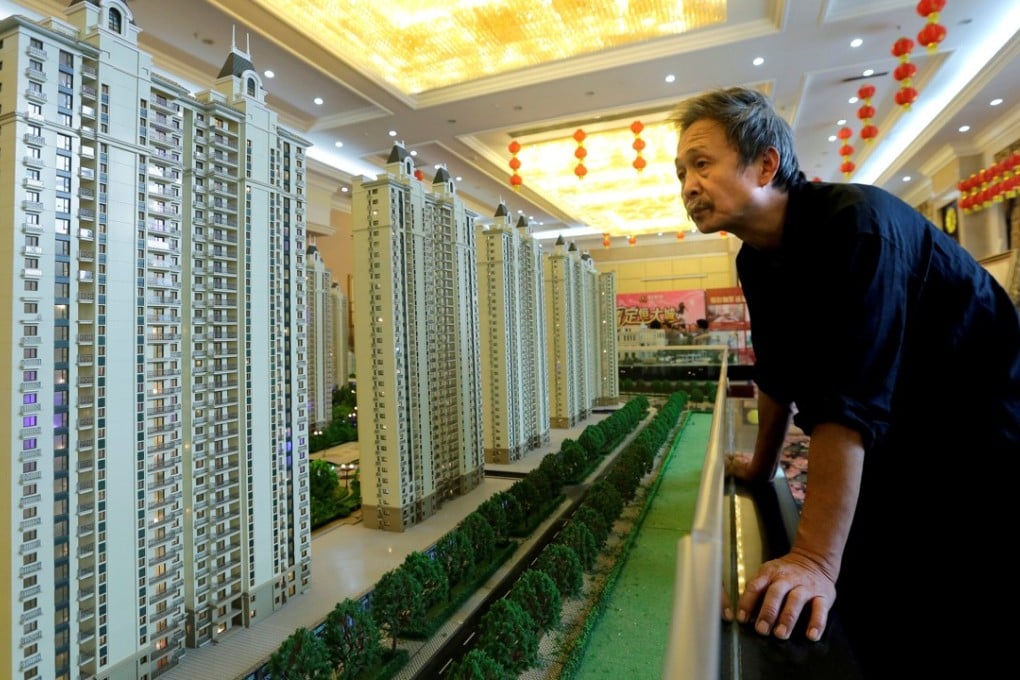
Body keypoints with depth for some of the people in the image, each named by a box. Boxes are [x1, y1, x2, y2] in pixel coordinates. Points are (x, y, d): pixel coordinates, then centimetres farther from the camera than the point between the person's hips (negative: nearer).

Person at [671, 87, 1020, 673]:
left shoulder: (855, 223, -25)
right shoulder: (757, 261, 1)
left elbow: (848, 404, -33)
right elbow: (781, 374, 12)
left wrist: (815, 559, -34)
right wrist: (763, 466, 21)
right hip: (896, 464, 7)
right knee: (861, 633, 12)